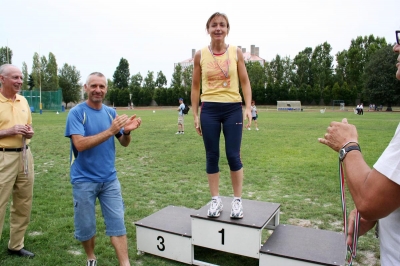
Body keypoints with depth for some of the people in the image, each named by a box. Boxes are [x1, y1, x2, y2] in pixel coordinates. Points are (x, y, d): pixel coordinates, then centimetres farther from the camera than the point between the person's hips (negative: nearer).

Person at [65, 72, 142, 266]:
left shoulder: (111, 112, 4)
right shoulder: (76, 113, -8)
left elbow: (124, 143, 6)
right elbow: (80, 144, -22)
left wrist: (127, 131, -16)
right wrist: (110, 131, -29)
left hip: (109, 179, 3)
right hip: (84, 180, -3)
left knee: (117, 223, 3)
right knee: (85, 226, 11)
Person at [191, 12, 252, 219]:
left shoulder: (236, 52, 3)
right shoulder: (200, 55, 3)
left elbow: (245, 82, 6)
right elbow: (195, 86, 6)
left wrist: (248, 107, -6)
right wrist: (195, 114, 2)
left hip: (233, 108, 0)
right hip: (209, 110, 1)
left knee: (233, 155, 0)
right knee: (212, 156, 5)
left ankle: (237, 200, 17)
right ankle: (215, 200, 19)